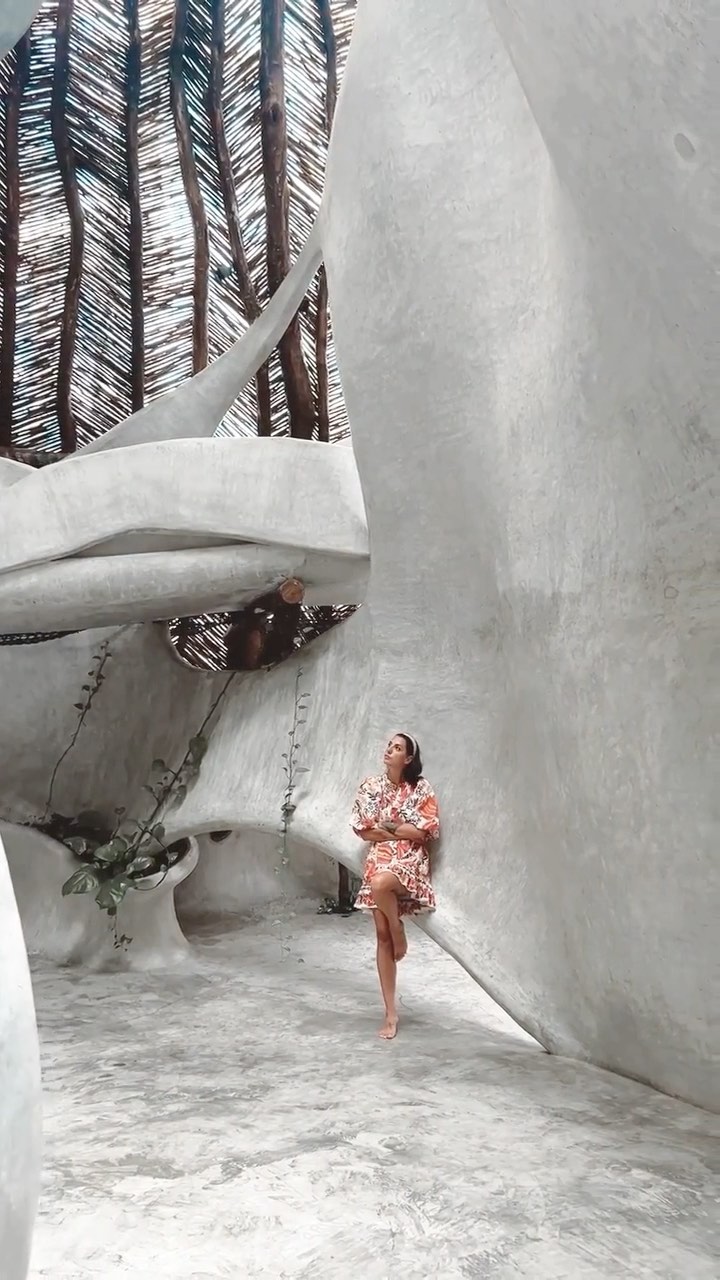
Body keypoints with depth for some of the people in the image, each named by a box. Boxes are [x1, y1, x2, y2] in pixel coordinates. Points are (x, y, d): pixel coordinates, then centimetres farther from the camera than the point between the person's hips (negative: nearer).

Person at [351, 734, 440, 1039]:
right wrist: (401, 830, -7)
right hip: (378, 862, 3)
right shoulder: (370, 787, 7)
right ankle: (391, 1013, 8)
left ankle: (399, 931, -5)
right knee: (382, 937, 0)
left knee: (380, 884, -38)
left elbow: (427, 830, -8)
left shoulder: (421, 788, -1)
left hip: (410, 860, -3)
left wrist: (385, 827, -6)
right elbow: (362, 829, 3)